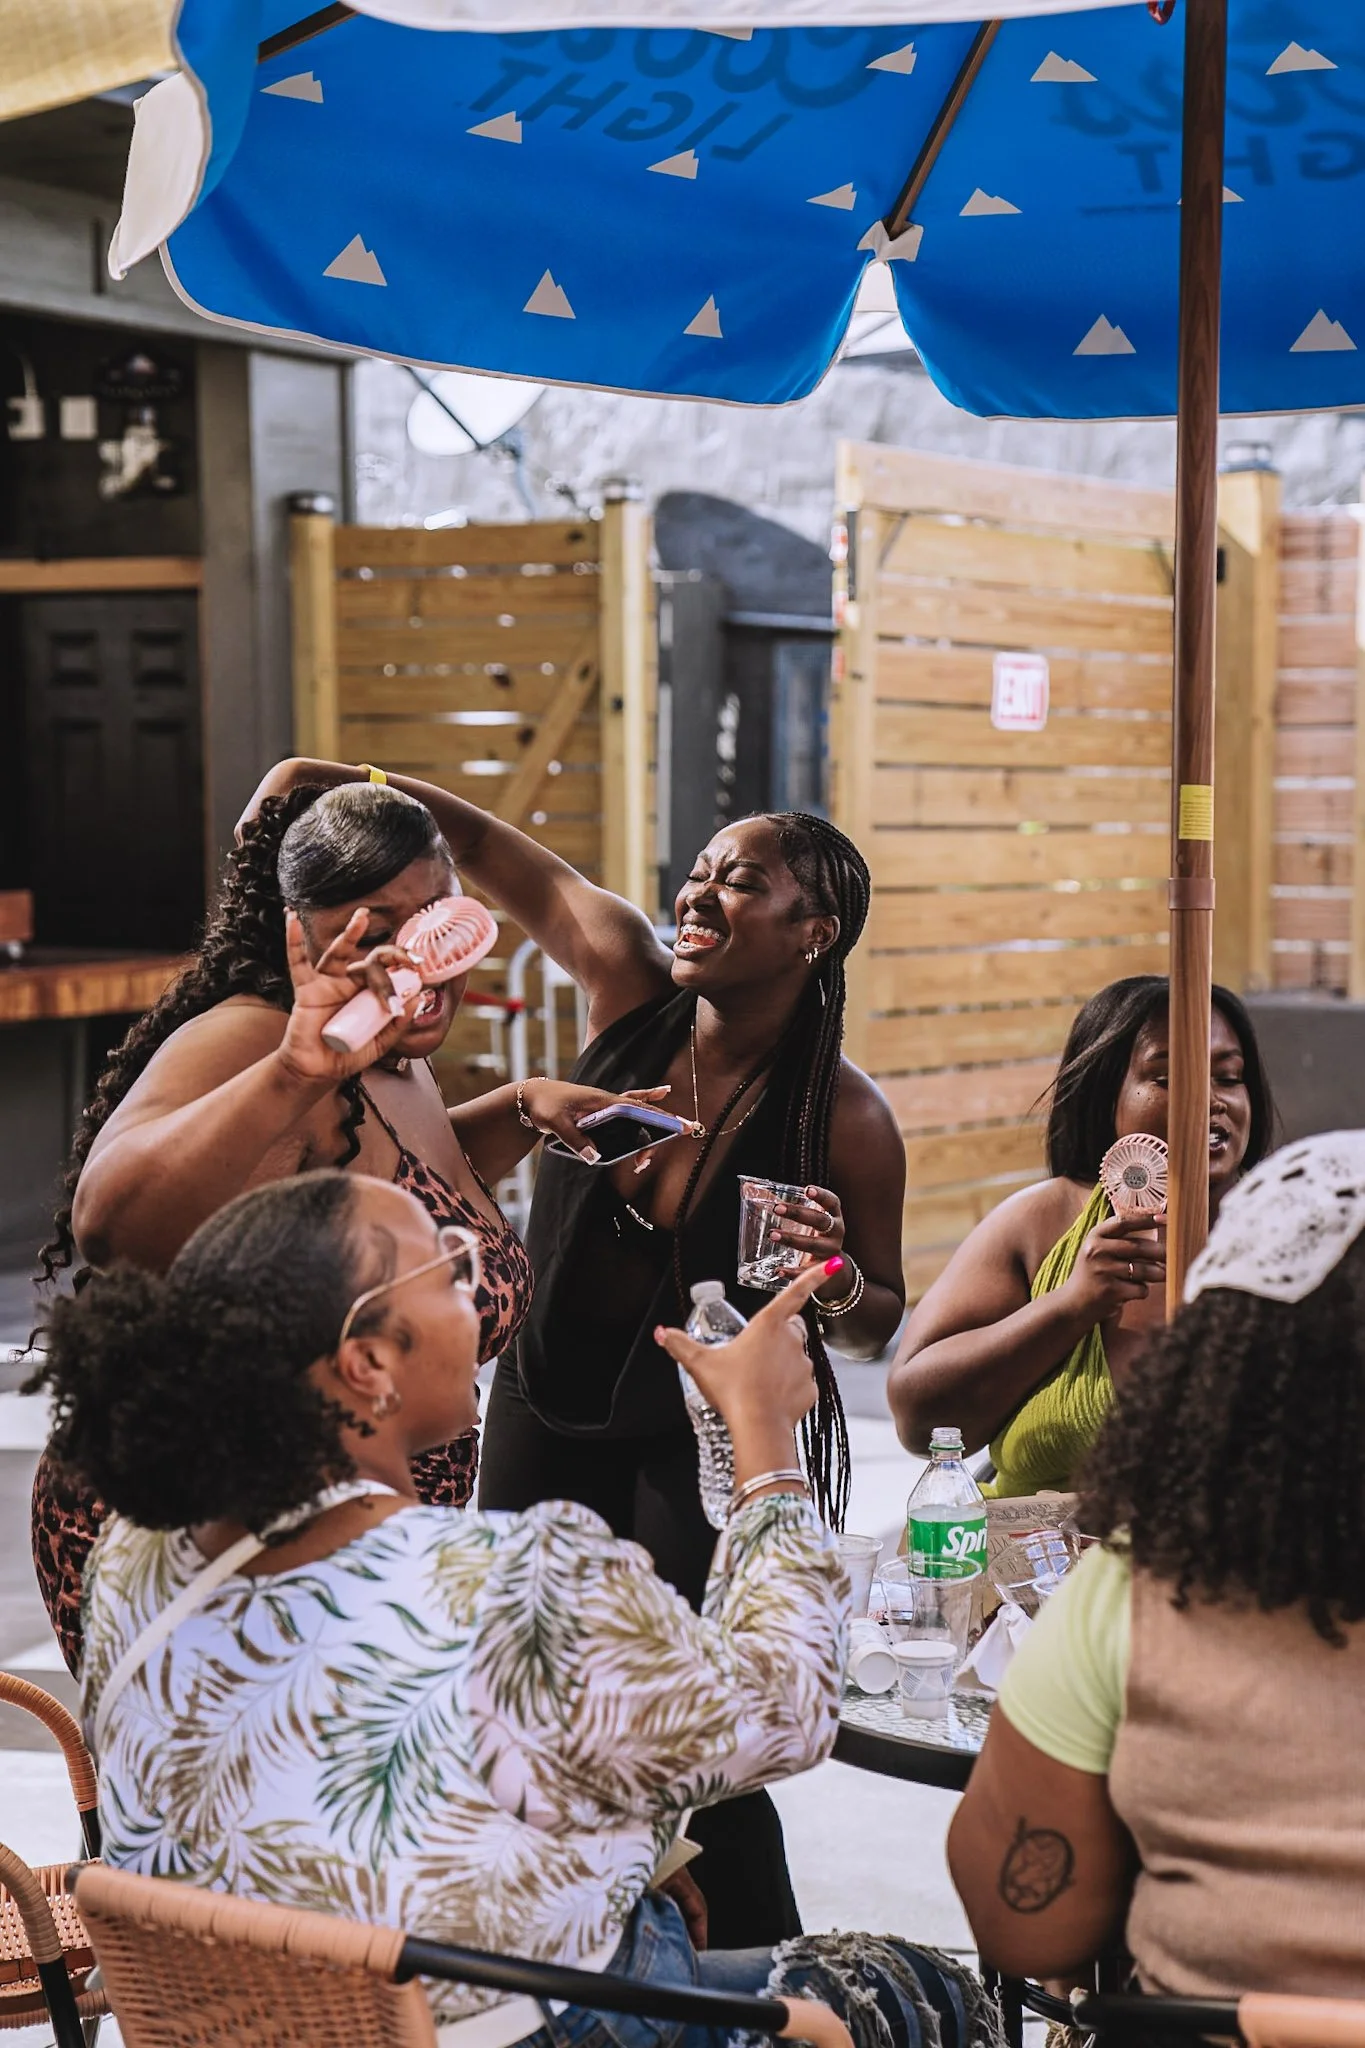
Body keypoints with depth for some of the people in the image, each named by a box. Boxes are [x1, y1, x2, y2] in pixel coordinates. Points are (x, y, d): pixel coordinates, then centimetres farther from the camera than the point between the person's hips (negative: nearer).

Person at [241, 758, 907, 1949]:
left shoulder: (846, 1118, -15)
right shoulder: (629, 983, -8)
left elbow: (876, 1329, -3)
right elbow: (486, 846, 0)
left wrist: (837, 1280, -25)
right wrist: (331, 780, -11)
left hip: (714, 1442, -5)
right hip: (549, 1411, 5)